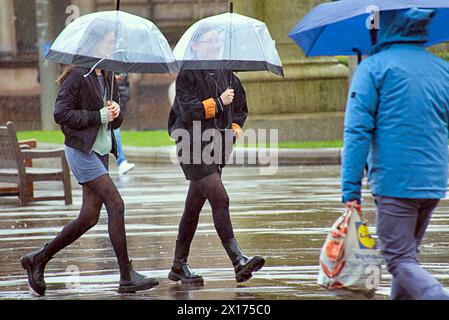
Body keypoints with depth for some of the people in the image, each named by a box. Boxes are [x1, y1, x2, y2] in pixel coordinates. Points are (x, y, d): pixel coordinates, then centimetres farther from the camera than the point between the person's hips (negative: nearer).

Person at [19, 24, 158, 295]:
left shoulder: (108, 77, 15)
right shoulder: (78, 76, -10)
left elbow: (116, 121, 19)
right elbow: (61, 113, -15)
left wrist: (116, 111, -4)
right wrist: (99, 116, -17)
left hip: (101, 151, 9)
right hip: (82, 150, -9)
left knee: (90, 217, 7)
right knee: (116, 204, -14)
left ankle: (38, 260, 19)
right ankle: (127, 277, -11)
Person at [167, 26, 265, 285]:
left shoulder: (227, 76, 14)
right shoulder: (187, 75, -5)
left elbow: (241, 108, 27)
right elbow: (188, 111, -17)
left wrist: (236, 128, 9)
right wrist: (217, 103, -18)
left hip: (218, 147, 7)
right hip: (193, 146, -7)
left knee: (194, 206, 11)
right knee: (219, 198, -18)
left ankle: (179, 266, 18)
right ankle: (239, 261, -25)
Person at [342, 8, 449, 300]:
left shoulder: (374, 67, -6)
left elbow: (357, 130, -12)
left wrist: (351, 188, -12)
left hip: (394, 181, -6)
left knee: (400, 260, -5)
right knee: (408, 253, 21)